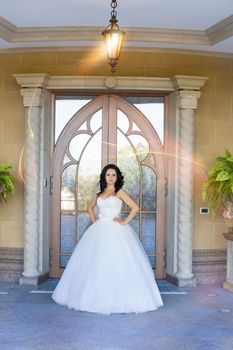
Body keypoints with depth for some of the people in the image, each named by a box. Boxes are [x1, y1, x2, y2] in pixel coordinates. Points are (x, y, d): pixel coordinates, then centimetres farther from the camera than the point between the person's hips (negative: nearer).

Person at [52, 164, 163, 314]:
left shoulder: (120, 192, 0)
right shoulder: (99, 193, 14)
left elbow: (135, 207, -8)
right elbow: (90, 207, 30)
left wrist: (125, 221, -8)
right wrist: (94, 220, 15)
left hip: (116, 231, -5)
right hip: (100, 230, 5)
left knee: (116, 263, -8)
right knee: (96, 264, 4)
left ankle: (119, 299, 0)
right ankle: (97, 297, 14)